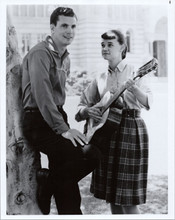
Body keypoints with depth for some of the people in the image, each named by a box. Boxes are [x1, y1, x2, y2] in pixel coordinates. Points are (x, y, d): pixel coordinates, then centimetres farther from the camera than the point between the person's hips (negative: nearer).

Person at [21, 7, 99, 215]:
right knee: (89, 156, -21)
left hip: (56, 119, 9)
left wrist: (64, 123, 7)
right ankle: (47, 182, -1)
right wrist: (62, 128, -25)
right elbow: (42, 94, -21)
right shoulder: (40, 53, -11)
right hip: (38, 122, -8)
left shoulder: (65, 57, 18)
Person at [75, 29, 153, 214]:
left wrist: (134, 89, -36)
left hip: (129, 132, -5)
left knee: (128, 199, -4)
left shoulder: (134, 73, -3)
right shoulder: (100, 79, 11)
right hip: (106, 132, 5)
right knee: (112, 195, 10)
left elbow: (148, 102, -17)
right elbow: (81, 107, 14)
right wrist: (88, 111, -9)